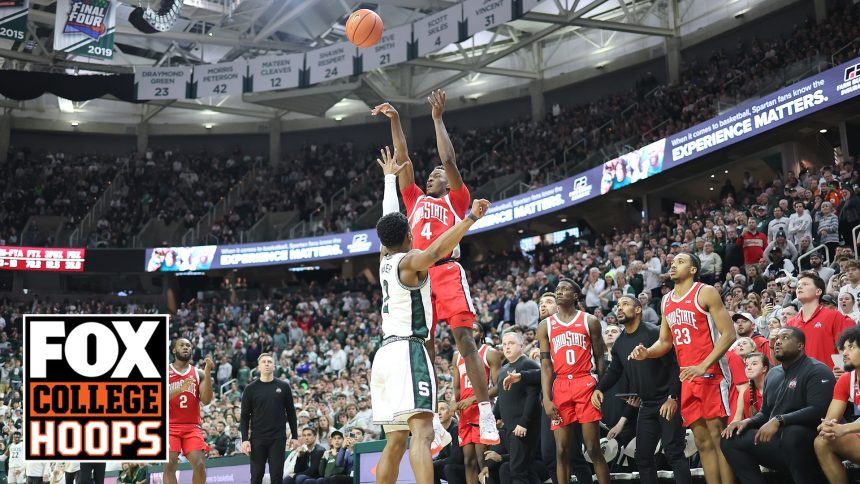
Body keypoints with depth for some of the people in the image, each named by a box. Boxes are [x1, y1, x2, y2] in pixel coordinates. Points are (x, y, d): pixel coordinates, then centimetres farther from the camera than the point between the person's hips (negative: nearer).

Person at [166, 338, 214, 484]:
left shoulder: (199, 373, 10)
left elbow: (206, 400, -2)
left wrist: (208, 373, -11)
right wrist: (180, 389, -24)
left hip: (193, 426, 2)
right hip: (170, 426, -1)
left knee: (200, 464, -10)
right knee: (169, 464, -13)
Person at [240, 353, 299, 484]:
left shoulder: (283, 387, 3)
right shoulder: (250, 388, 2)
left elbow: (291, 413, 7)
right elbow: (245, 416, 3)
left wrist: (295, 436, 3)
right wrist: (245, 439, -6)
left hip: (278, 438, 0)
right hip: (257, 439, 0)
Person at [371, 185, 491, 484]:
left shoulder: (384, 259, 17)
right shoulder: (410, 261, -5)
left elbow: (388, 221, 33)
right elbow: (435, 251, -29)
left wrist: (390, 177, 44)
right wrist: (471, 218, -34)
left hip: (385, 353, 9)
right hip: (407, 350, -9)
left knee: (395, 441, 11)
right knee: (422, 432, -21)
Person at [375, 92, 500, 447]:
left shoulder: (455, 199, 16)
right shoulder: (416, 200, 27)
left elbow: (449, 160, 5)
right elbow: (403, 161, 22)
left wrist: (437, 119, 8)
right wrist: (395, 121, 17)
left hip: (448, 271, -5)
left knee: (465, 340, -15)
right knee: (423, 348, 2)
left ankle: (486, 417, -18)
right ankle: (433, 425, 7)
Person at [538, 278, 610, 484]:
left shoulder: (590, 321, 6)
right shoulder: (545, 326, 11)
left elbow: (600, 358, 8)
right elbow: (546, 365, 8)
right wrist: (546, 398, -2)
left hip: (586, 384, -2)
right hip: (560, 387, 2)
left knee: (593, 448, -4)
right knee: (561, 450, 1)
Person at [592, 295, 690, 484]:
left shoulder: (654, 333, -13)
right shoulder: (619, 343, 9)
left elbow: (674, 366, -16)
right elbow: (614, 371, 19)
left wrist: (673, 398, -23)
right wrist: (599, 389, 1)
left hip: (668, 403, -7)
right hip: (646, 406, 8)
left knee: (674, 453, -11)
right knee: (643, 456, 8)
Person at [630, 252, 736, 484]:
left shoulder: (705, 293, -6)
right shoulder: (667, 300, 15)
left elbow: (729, 334, -12)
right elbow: (665, 341, 22)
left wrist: (703, 367, -19)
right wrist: (647, 352, 0)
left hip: (710, 374, -7)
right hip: (687, 377, 7)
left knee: (718, 437, -8)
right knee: (702, 441, 7)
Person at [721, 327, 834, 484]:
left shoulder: (817, 371, -8)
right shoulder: (773, 374, 17)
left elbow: (819, 410, -23)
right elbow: (765, 413, 21)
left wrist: (778, 421, -29)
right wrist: (747, 422, -1)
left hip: (809, 444, -7)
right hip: (777, 442, 7)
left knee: (792, 432, -40)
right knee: (730, 439, -6)